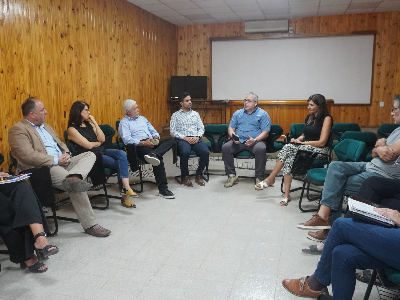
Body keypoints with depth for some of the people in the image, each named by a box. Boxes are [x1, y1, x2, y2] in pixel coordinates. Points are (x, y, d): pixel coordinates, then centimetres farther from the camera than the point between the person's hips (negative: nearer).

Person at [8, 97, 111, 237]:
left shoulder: (46, 126, 24)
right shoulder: (18, 130, -5)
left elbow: (60, 144, 28)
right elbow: (28, 155, -17)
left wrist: (66, 154, 3)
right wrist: (56, 160, -16)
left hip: (62, 163, 9)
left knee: (90, 155, -7)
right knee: (76, 186, -28)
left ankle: (73, 177, -38)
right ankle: (90, 225, -19)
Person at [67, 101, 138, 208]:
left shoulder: (89, 123, 15)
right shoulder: (72, 129, -6)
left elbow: (102, 139, 7)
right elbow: (88, 145, -13)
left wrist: (95, 123, 2)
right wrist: (98, 142, 7)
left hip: (101, 151, 6)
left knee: (122, 154, -23)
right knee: (120, 164, -20)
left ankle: (125, 187, -31)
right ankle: (125, 193, -14)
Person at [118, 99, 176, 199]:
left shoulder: (142, 118, 28)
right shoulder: (124, 123, 6)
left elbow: (153, 131, 25)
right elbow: (127, 139, -10)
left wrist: (155, 137, 0)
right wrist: (144, 143, -20)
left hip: (152, 143, 7)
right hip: (138, 146, -7)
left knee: (171, 141, -19)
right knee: (158, 159, -33)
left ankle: (154, 154, -44)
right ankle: (162, 189, -31)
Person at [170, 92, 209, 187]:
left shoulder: (195, 114, 23)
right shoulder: (176, 115, 12)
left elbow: (201, 128, 17)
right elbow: (172, 131, 2)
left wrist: (198, 136, -5)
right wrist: (185, 138, -12)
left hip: (196, 139, 3)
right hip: (182, 139, -3)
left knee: (205, 152, -29)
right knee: (185, 152, -38)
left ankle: (199, 175, -8)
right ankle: (185, 176, -15)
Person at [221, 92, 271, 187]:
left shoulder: (263, 114, 7)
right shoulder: (238, 113, 19)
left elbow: (265, 132, -2)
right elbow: (231, 128, 16)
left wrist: (255, 140, -19)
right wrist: (233, 136, -8)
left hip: (255, 141, -3)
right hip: (238, 141, 3)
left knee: (261, 149, -36)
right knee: (225, 147, -24)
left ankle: (259, 178, -22)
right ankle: (231, 175, -12)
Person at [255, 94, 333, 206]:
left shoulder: (326, 118, -6)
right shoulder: (309, 117, 17)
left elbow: (322, 142, -13)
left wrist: (302, 142, -11)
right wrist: (297, 139, 1)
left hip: (320, 150, -6)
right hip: (305, 146, 6)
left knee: (288, 147, -30)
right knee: (288, 159, -28)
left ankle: (270, 179, -19)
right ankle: (286, 195, -28)